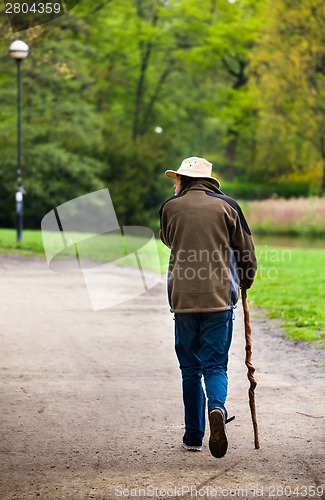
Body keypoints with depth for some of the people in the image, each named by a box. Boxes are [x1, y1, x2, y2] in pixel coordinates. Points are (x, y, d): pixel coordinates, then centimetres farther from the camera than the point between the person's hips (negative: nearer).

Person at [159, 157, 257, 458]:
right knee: (215, 365, 4)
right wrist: (243, 284, 24)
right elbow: (247, 252, 8)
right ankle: (217, 408, -26)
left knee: (190, 368, 11)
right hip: (220, 297, -1)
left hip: (183, 297, 1)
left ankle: (193, 436, 13)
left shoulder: (170, 207, 5)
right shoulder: (227, 206, 4)